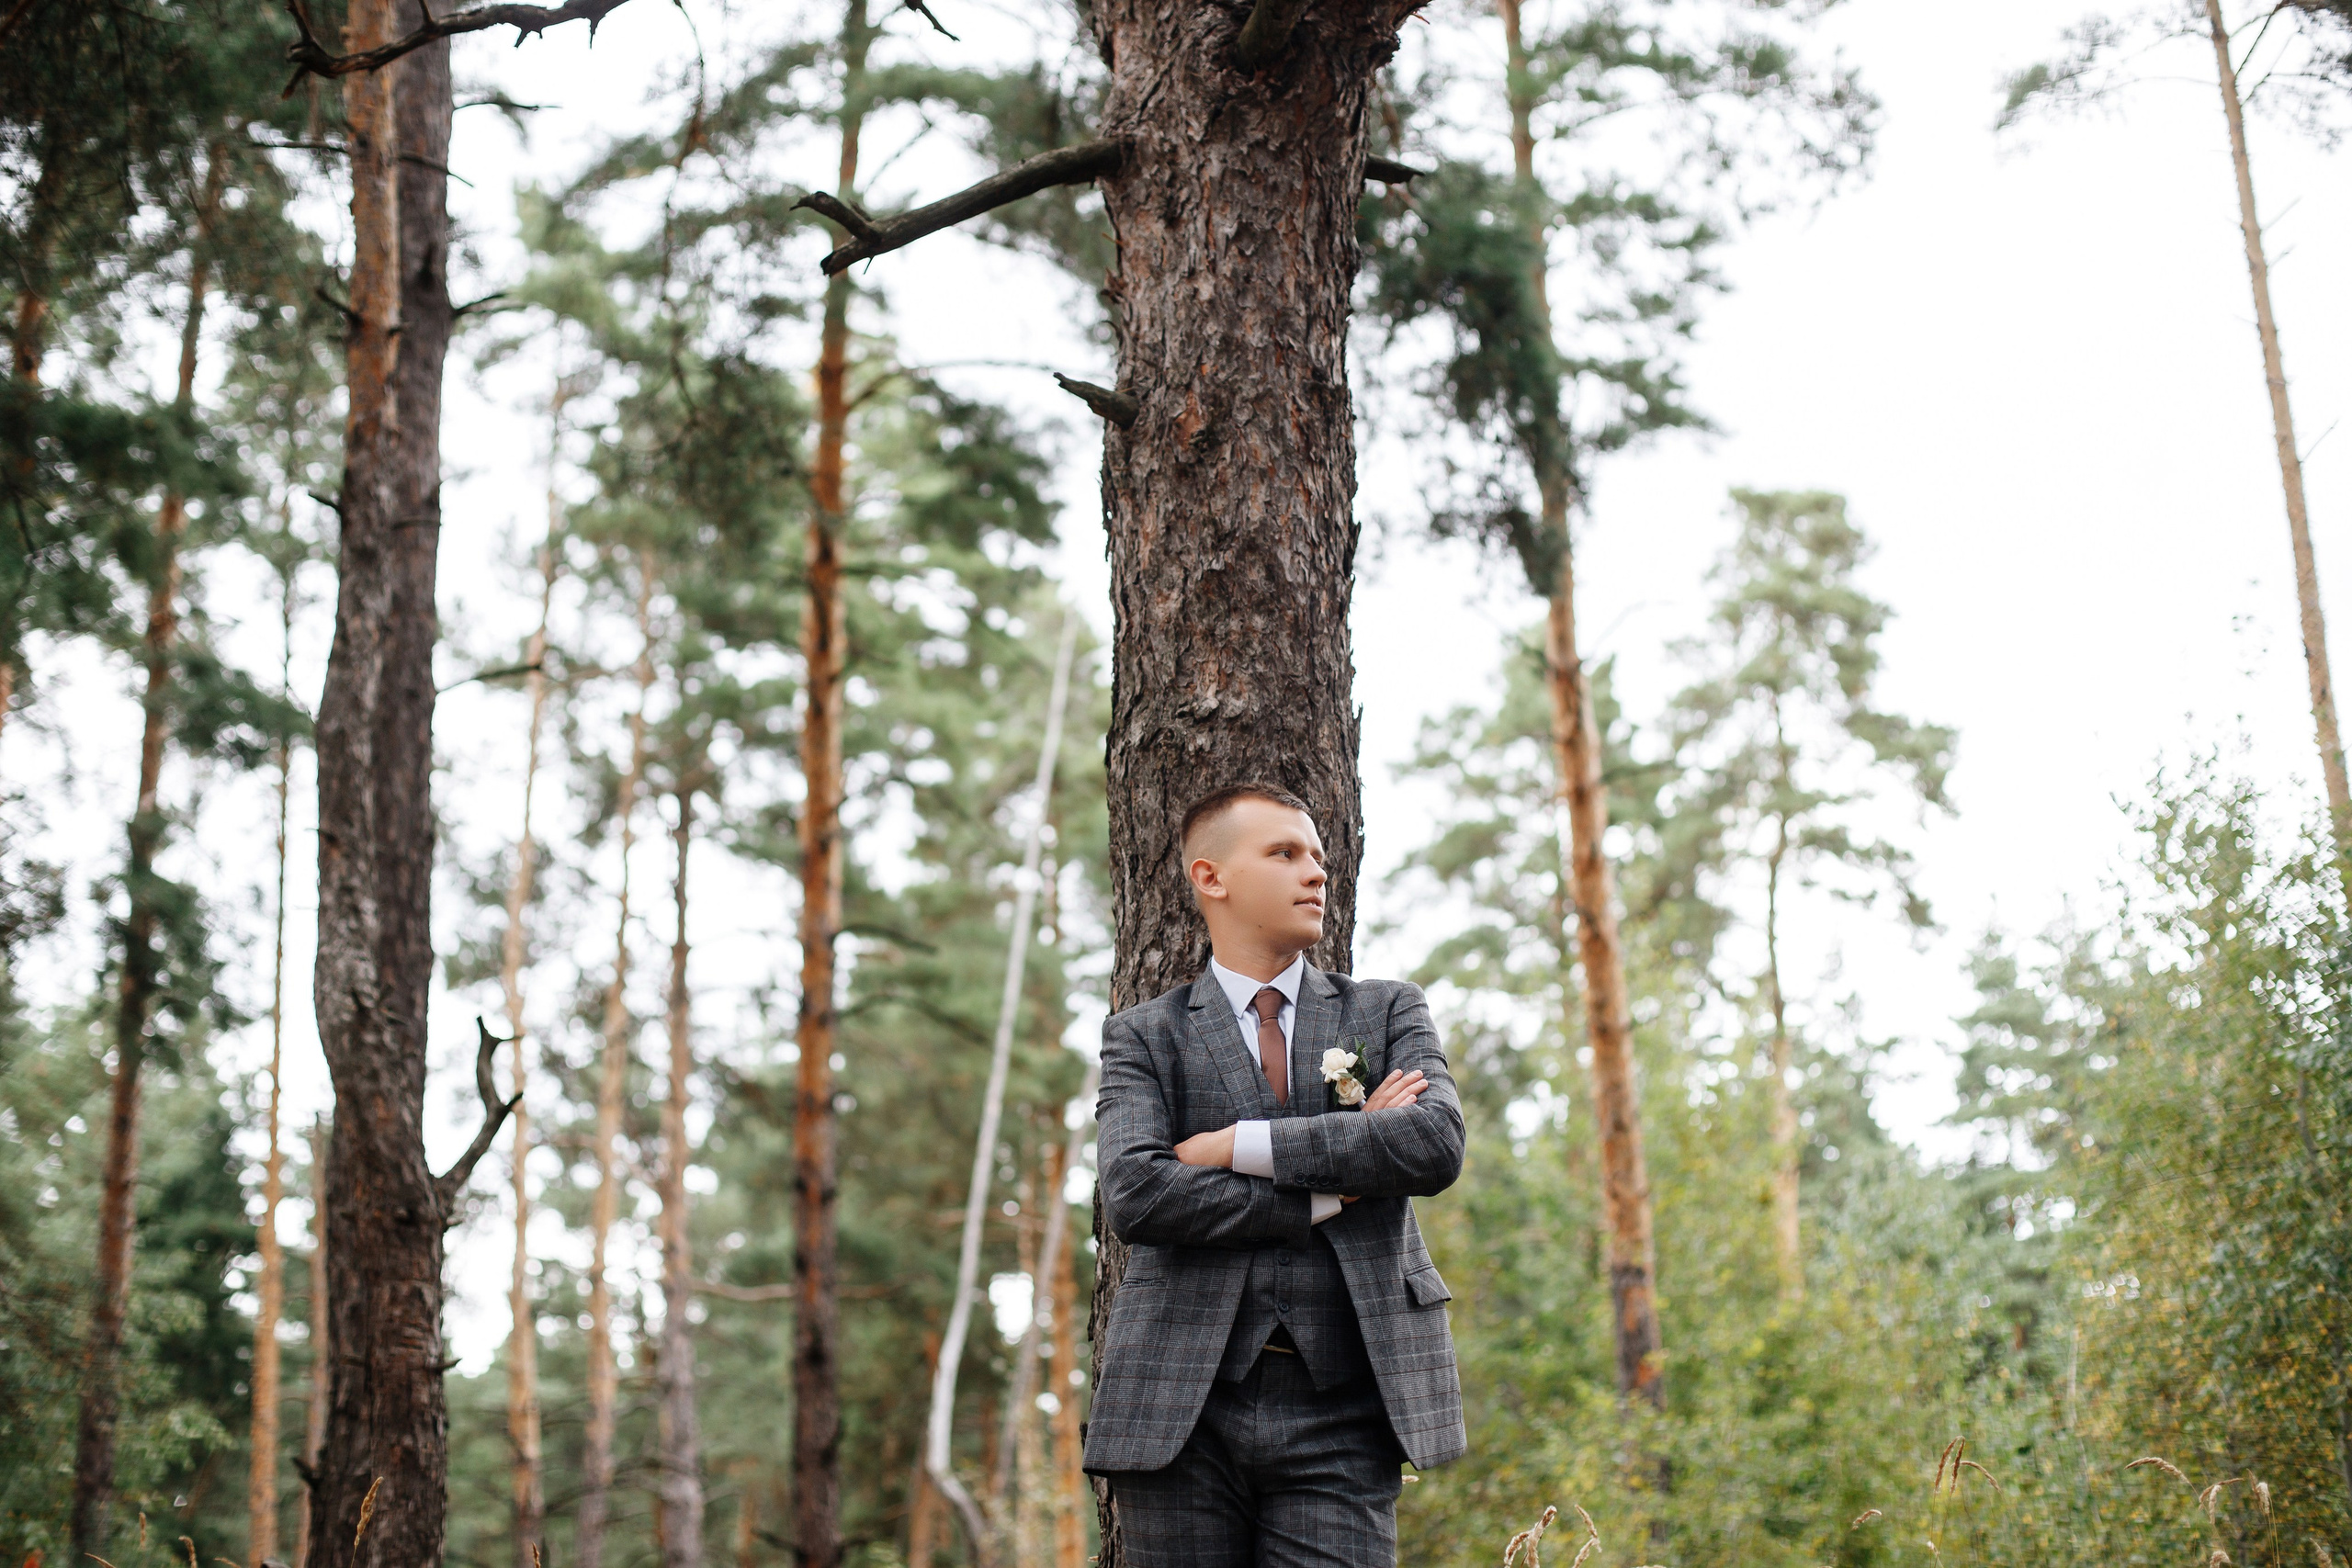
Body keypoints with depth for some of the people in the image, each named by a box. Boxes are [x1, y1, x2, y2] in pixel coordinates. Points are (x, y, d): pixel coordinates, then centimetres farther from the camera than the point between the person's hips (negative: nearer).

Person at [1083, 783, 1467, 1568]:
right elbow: (1133, 1192, -8)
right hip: (1185, 1410, 0)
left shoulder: (1389, 1012, 14)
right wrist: (1326, 1195, -9)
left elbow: (1438, 1145, -6)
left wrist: (1240, 1145, -7)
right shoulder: (1144, 1036, 9)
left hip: (1340, 1414, 1)